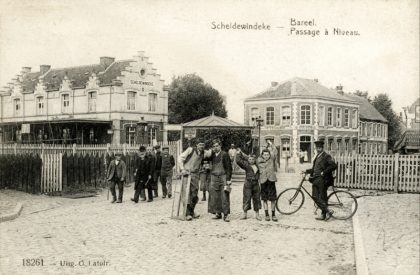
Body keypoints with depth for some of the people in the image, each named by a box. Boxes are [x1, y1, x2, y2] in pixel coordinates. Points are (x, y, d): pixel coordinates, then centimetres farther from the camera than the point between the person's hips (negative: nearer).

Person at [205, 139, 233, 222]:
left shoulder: (224, 154, -2)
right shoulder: (212, 154, 12)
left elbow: (229, 167, -4)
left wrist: (228, 179, -9)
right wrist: (209, 153, -11)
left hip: (223, 177, -4)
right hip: (214, 177, 4)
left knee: (224, 196, -6)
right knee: (214, 196, 4)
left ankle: (226, 215, -2)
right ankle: (218, 213, 14)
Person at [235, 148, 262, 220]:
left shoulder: (257, 165, 8)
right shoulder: (246, 165, -2)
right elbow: (238, 161, -9)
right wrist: (239, 153, -6)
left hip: (256, 184, 4)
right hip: (248, 185, -4)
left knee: (256, 199, 8)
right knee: (246, 199, -2)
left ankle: (257, 214, 16)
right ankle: (244, 214, 6)